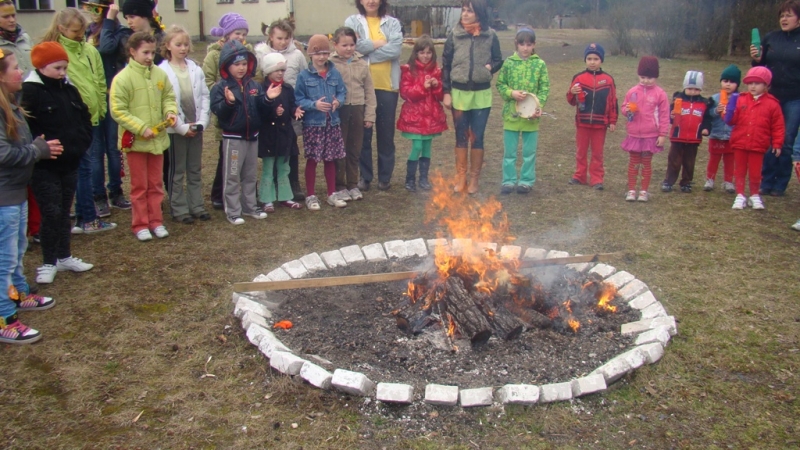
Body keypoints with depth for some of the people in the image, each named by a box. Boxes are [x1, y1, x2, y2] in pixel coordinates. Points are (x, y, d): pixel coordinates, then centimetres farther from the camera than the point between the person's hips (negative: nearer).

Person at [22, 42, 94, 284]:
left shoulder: (69, 89, 9)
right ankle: (48, 263, 9)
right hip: (44, 167, -6)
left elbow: (85, 118, 16)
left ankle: (64, 257, 27)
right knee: (51, 213, -5)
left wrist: (82, 143, 3)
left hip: (70, 164, 7)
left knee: (64, 211, 15)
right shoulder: (30, 91, -13)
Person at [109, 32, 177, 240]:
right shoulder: (122, 78, -12)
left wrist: (170, 111, -10)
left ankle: (156, 221, 25)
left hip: (158, 139, 4)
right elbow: (118, 111, -14)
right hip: (135, 140, -4)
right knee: (139, 185, 8)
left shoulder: (160, 74, 0)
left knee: (156, 184, 13)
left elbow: (168, 97, 11)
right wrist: (141, 128, -19)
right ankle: (140, 224, 18)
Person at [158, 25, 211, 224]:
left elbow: (204, 96, 4)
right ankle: (179, 209, 14)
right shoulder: (163, 72, -8)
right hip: (176, 129, -4)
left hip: (196, 127, 4)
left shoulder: (195, 69, 4)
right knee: (177, 172, 6)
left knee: (195, 170, 12)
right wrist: (182, 127, -14)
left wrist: (201, 122, -7)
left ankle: (196, 206, 22)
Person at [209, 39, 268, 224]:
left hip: (252, 136, 6)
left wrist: (268, 99, -15)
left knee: (250, 175, 16)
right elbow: (218, 111, -20)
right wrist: (228, 102, -36)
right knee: (232, 176, 2)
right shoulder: (220, 87, -11)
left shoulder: (254, 85, 5)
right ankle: (233, 211, 10)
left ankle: (249, 207, 28)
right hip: (232, 138, -6)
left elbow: (260, 108, 3)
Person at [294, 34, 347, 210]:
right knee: (312, 160, 5)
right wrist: (314, 104, -22)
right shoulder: (304, 76, -7)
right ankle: (310, 196, 17)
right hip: (312, 124, -3)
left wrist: (338, 101, -14)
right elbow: (298, 99, -8)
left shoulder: (335, 74, 2)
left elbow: (343, 92, 7)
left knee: (330, 159, 13)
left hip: (332, 123, 3)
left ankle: (332, 194, 25)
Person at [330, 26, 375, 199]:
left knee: (355, 150, 11)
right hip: (338, 111, -3)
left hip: (357, 110, 3)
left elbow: (369, 91, 7)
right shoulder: (330, 64, -5)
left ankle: (353, 184, 23)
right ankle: (339, 186, 14)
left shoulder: (362, 64, 6)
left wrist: (370, 115, 4)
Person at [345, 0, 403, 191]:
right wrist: (380, 43, -9)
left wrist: (367, 54, -13)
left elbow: (395, 49, -12)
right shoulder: (352, 21, 4)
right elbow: (354, 46, -14)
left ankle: (385, 176, 19)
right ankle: (365, 176, 18)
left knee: (386, 132, 7)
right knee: (363, 133, 6)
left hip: (387, 86, 1)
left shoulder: (392, 23, 5)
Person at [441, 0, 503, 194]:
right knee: (461, 137, 8)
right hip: (459, 93, 1)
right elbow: (446, 65, 2)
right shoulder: (455, 35, -1)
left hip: (482, 95, 0)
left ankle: (474, 179, 16)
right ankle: (460, 178, 18)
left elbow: (499, 61, 8)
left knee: (477, 138, 5)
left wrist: (490, 67, -14)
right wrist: (446, 92, -2)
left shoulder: (490, 36, -2)